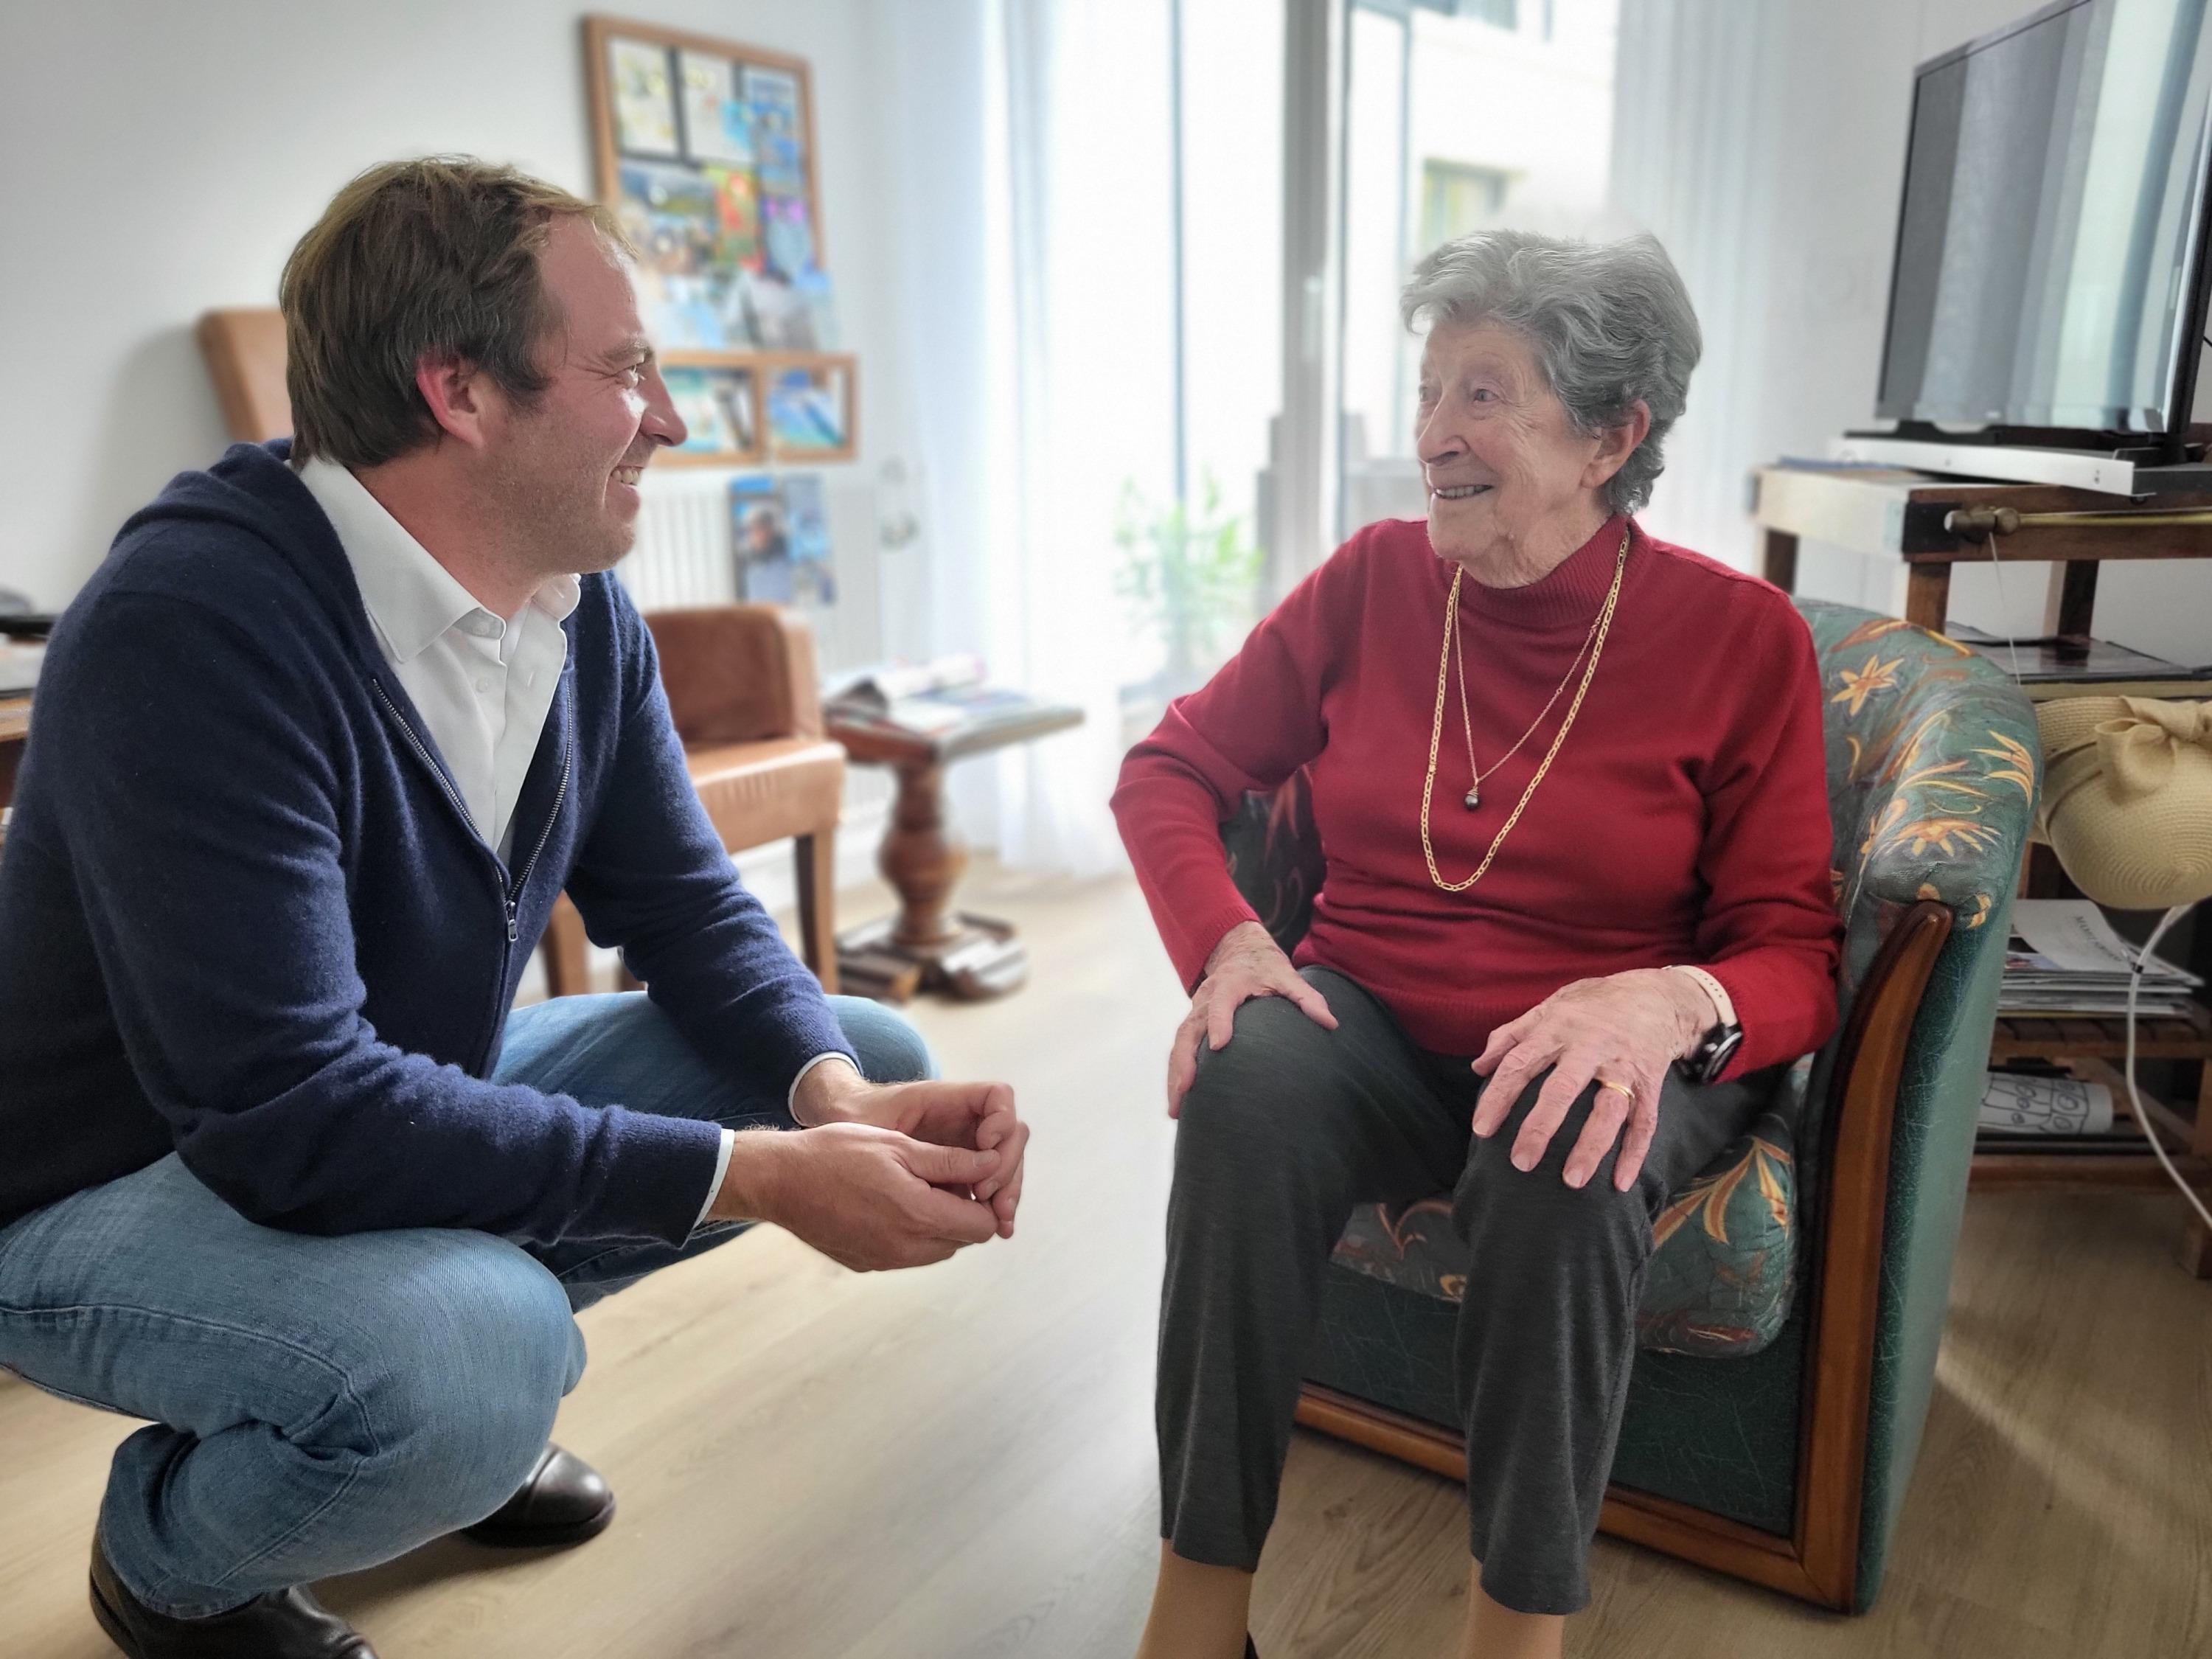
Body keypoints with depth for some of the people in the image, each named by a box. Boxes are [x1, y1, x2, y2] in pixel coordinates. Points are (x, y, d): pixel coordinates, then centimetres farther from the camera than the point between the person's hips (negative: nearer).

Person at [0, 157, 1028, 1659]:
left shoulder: (584, 611, -5)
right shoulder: (189, 627, -29)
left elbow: (686, 906, -2)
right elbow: (294, 1114, -34)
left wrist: (836, 1093, -22)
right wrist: (756, 1173, -34)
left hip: (423, 1103, 7)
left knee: (878, 1064, 0)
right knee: (477, 1355, -38)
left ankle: (466, 1398, 14)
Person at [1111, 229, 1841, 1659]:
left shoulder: (1741, 636, -6)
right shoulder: (1375, 579, 1)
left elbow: (1792, 959, -6)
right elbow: (1172, 768, 4)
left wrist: (1671, 1003, -30)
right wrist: (1226, 939, -16)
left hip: (1610, 1056, -1)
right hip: (1375, 1024, 2)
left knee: (1561, 1159, -36)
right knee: (1252, 1079, -31)